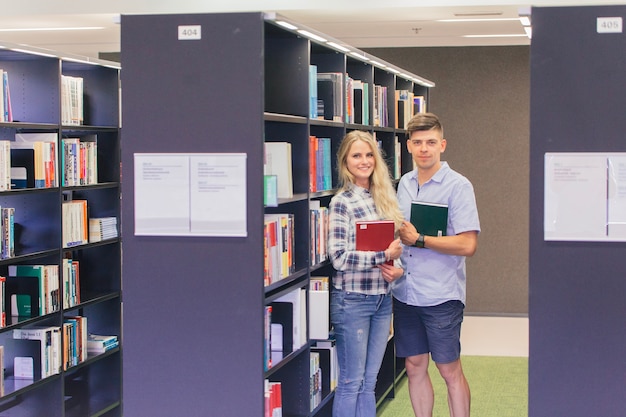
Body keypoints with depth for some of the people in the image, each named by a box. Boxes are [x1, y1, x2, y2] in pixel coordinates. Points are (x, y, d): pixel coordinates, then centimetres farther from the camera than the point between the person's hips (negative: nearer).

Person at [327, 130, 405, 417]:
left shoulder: (383, 197, 9)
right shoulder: (342, 202, -11)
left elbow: (396, 242, 18)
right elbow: (338, 258, -17)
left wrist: (397, 267, -1)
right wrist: (385, 255, -18)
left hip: (383, 298, 6)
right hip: (353, 300, -6)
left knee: (369, 381, 13)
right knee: (351, 382, 2)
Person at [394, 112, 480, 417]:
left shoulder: (458, 186, -10)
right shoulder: (405, 183, 10)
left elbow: (467, 244, -17)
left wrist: (418, 240, -14)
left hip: (441, 296, -6)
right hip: (405, 293, 6)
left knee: (450, 371, 3)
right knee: (414, 367, 12)